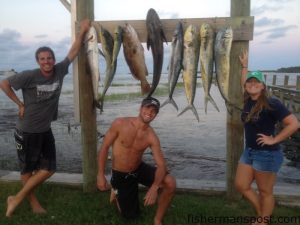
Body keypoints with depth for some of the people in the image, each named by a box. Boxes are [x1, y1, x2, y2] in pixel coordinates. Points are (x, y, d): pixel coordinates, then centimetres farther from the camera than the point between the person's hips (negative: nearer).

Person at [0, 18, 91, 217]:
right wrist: (20, 104, -9)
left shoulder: (60, 71, -5)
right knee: (28, 169, 10)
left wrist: (83, 31, -5)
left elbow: (74, 51, -1)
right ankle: (34, 202, 30)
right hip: (26, 131, -5)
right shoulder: (29, 76, -17)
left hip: (45, 130, 5)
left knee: (48, 169, 8)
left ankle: (17, 199, 25)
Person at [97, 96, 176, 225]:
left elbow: (161, 165, -20)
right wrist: (100, 175, -16)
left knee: (170, 183, -21)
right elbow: (104, 148, -13)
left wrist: (154, 188, -38)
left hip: (139, 169, 2)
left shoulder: (152, 137, -16)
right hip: (120, 175, -2)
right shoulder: (120, 123, -20)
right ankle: (116, 192, 37)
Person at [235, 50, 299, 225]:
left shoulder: (271, 104, -18)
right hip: (249, 151, 8)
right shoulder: (248, 101, 2)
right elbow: (244, 85, 24)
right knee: (241, 185, 12)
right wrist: (245, 66, 26)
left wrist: (274, 140, -18)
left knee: (265, 192, 7)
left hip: (267, 154, -8)